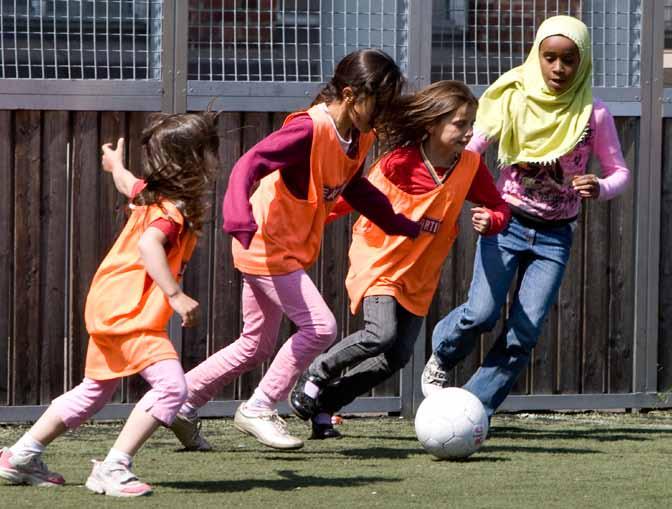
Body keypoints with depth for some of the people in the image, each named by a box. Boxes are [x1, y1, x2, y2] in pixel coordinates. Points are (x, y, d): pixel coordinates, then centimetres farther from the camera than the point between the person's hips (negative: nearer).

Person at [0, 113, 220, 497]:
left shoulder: (152, 194, 10)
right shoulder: (176, 211, -18)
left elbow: (129, 185, 33)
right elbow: (149, 244, -36)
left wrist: (115, 163, 56)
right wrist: (176, 295, -41)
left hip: (109, 304, 10)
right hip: (130, 312, -10)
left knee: (95, 392, 23)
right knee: (171, 385, -22)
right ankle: (113, 469, -24)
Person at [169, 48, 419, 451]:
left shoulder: (361, 137, 3)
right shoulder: (309, 129, -24)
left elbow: (354, 188, 21)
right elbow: (249, 166, -31)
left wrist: (405, 226, 22)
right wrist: (240, 221, -47)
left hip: (291, 250, 9)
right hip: (267, 247, -9)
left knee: (256, 347, 15)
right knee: (320, 326, -16)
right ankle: (259, 410, -5)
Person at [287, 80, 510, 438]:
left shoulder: (470, 166, -6)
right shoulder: (399, 163, -17)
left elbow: (498, 207, 4)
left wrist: (490, 220, -19)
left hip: (421, 274, 5)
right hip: (380, 261, -5)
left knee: (397, 357, -1)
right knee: (381, 334, -26)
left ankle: (324, 405, 14)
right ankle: (316, 375, -2)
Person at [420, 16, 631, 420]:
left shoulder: (592, 115, -5)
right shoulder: (514, 100, -6)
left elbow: (619, 172, 1)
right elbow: (470, 148, 1)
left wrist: (600, 189, -22)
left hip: (555, 236, 1)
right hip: (506, 223, -1)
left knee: (525, 333, -8)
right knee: (481, 314, -15)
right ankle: (442, 356, 18)